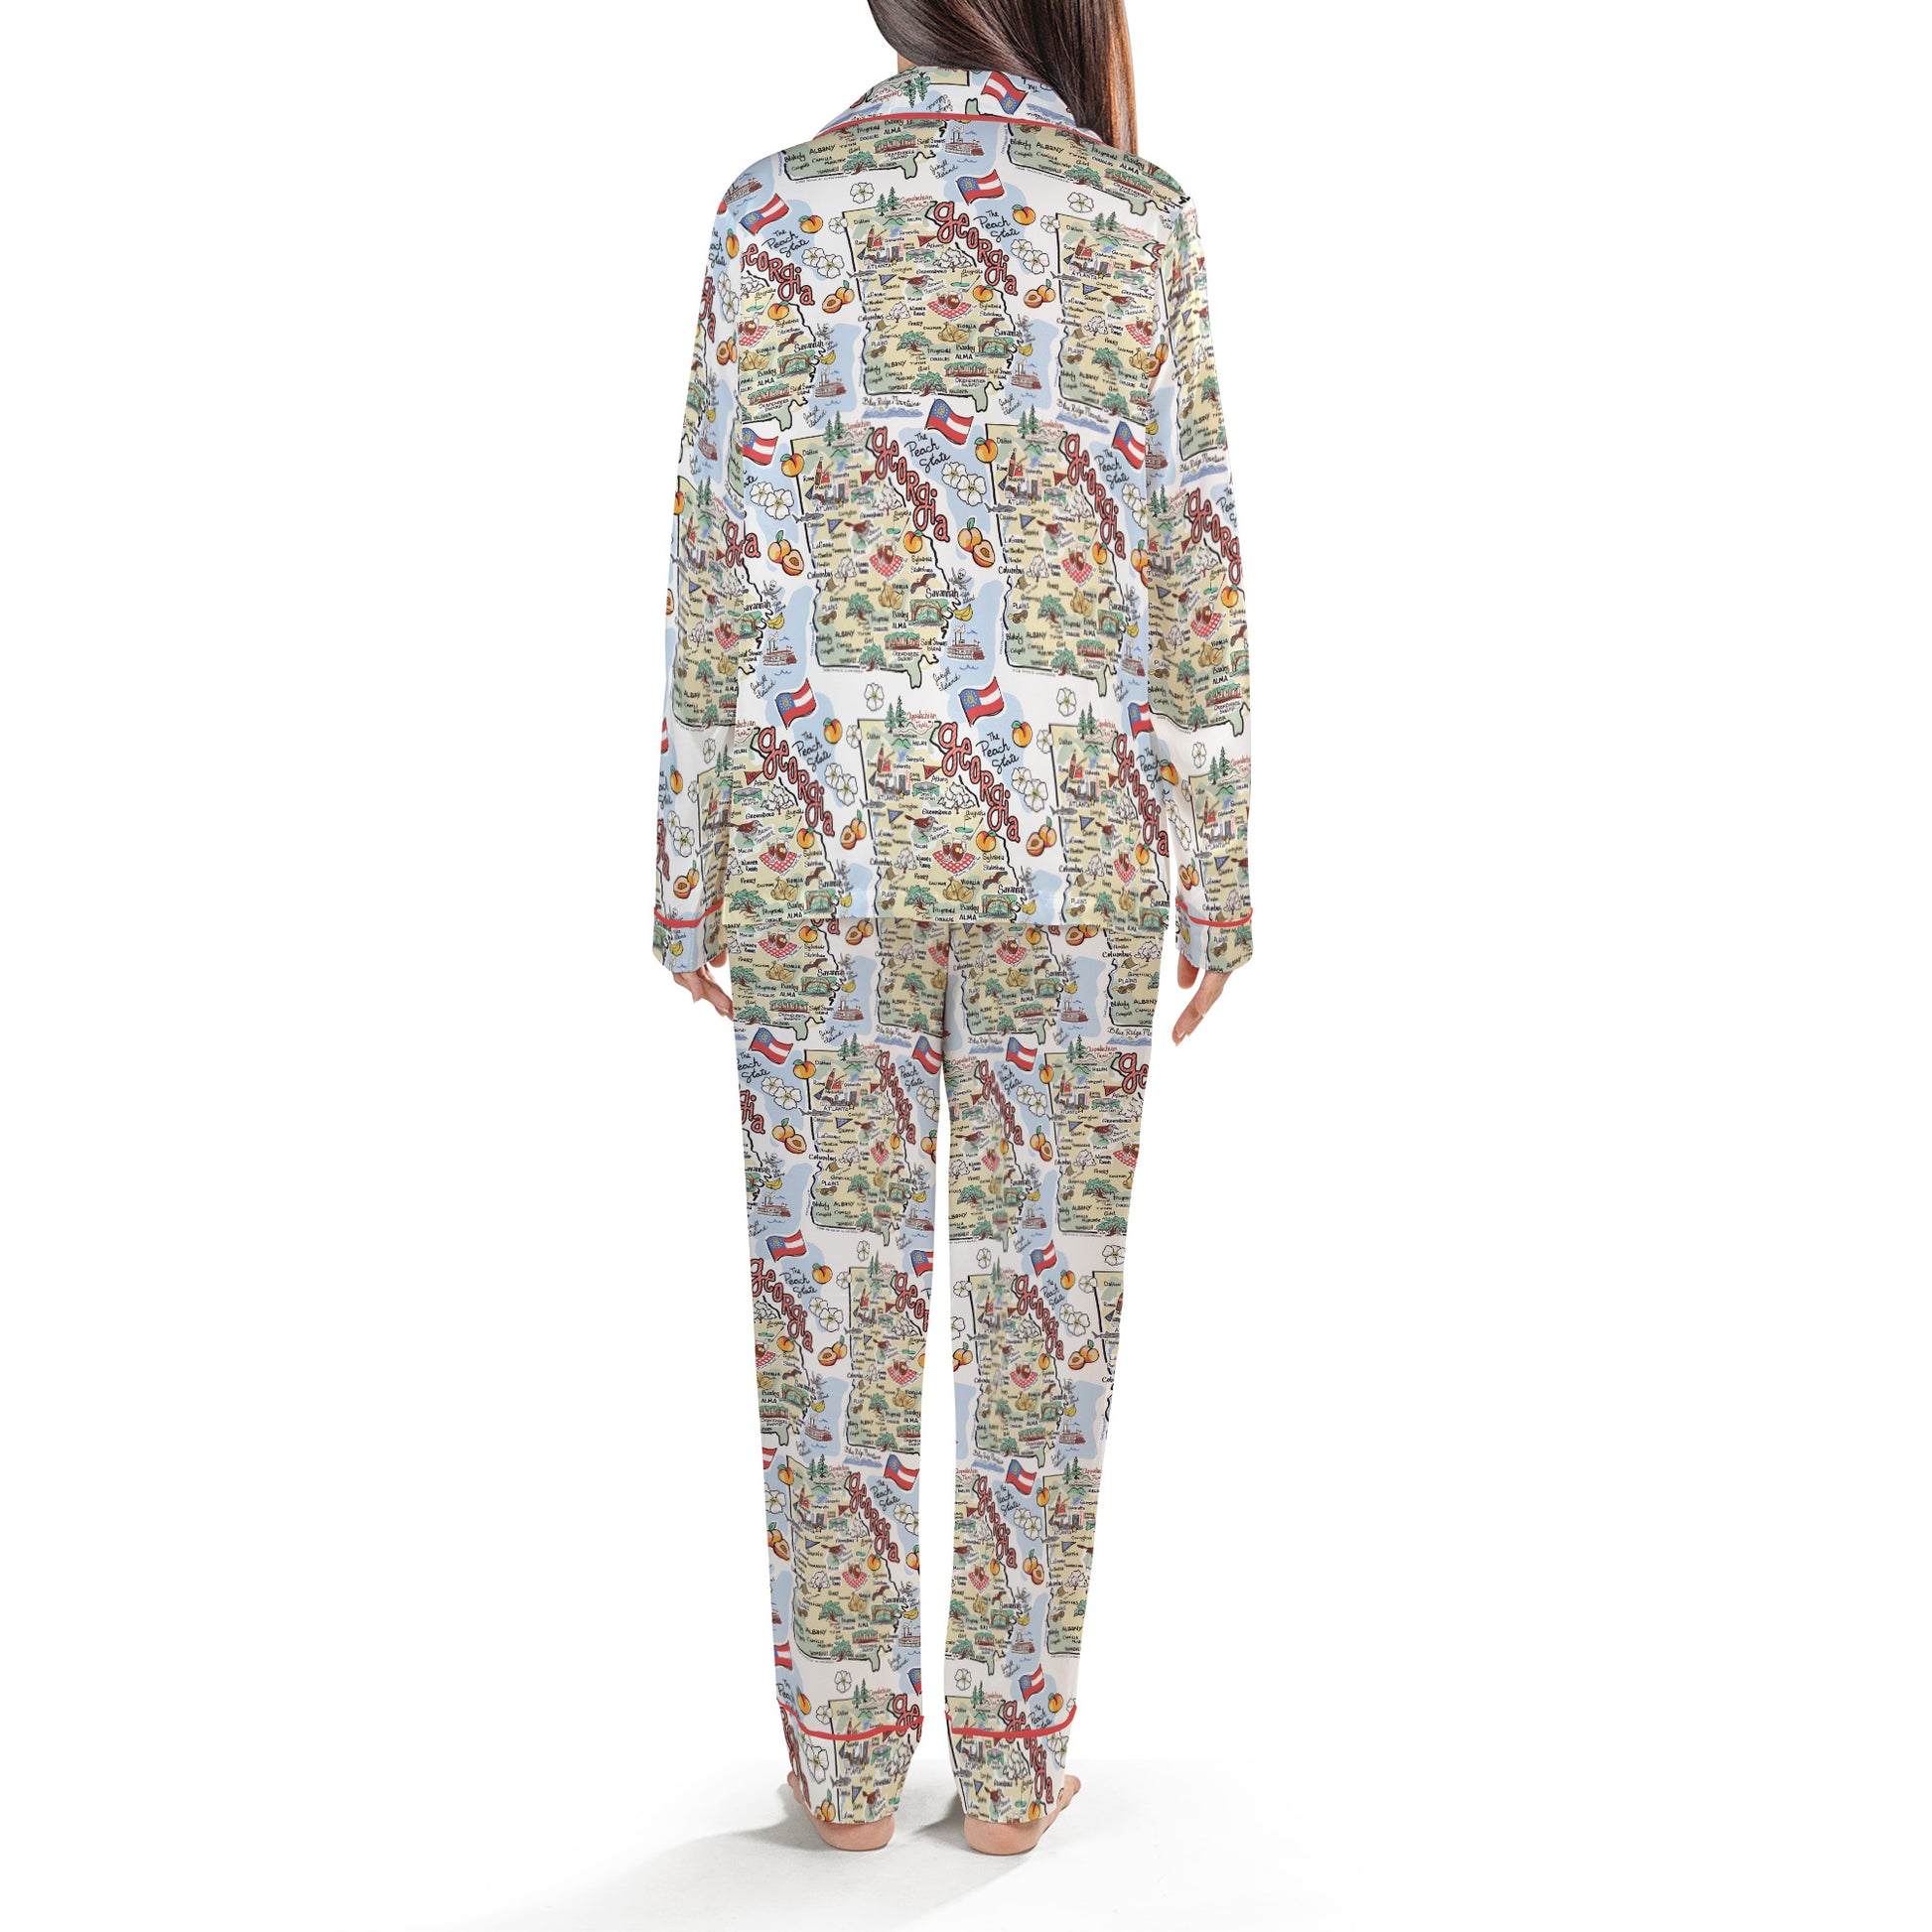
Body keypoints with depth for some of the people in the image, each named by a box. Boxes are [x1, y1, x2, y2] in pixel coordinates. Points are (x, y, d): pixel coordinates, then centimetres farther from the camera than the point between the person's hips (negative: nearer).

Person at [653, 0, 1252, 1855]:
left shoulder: (778, 203, 5)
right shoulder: (1139, 217, 4)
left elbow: (716, 547, 0)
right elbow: (1191, 556, 0)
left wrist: (691, 867, 4)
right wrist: (1215, 872, 5)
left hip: (820, 821, 1)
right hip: (1061, 827, 0)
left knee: (833, 1271, 7)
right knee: (1040, 1274, 6)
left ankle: (845, 1754, 15)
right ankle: (1010, 1760, 15)